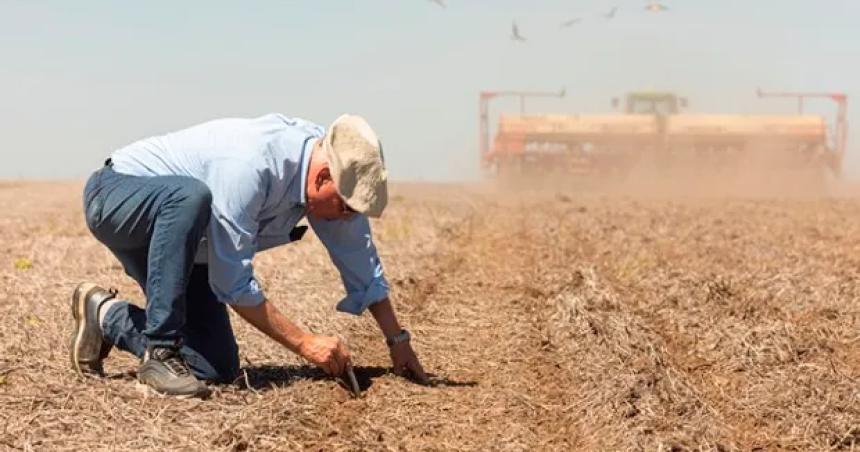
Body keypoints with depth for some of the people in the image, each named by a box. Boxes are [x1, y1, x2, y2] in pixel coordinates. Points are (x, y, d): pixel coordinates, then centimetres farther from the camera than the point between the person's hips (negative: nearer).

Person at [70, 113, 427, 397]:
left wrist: (397, 341, 4)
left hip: (176, 237, 7)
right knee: (191, 196, -42)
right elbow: (233, 284, -30)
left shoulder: (333, 164, -12)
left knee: (218, 370, -5)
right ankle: (159, 351, -29)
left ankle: (108, 317, 15)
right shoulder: (249, 166, -36)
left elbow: (360, 259, 1)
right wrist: (305, 344, -25)